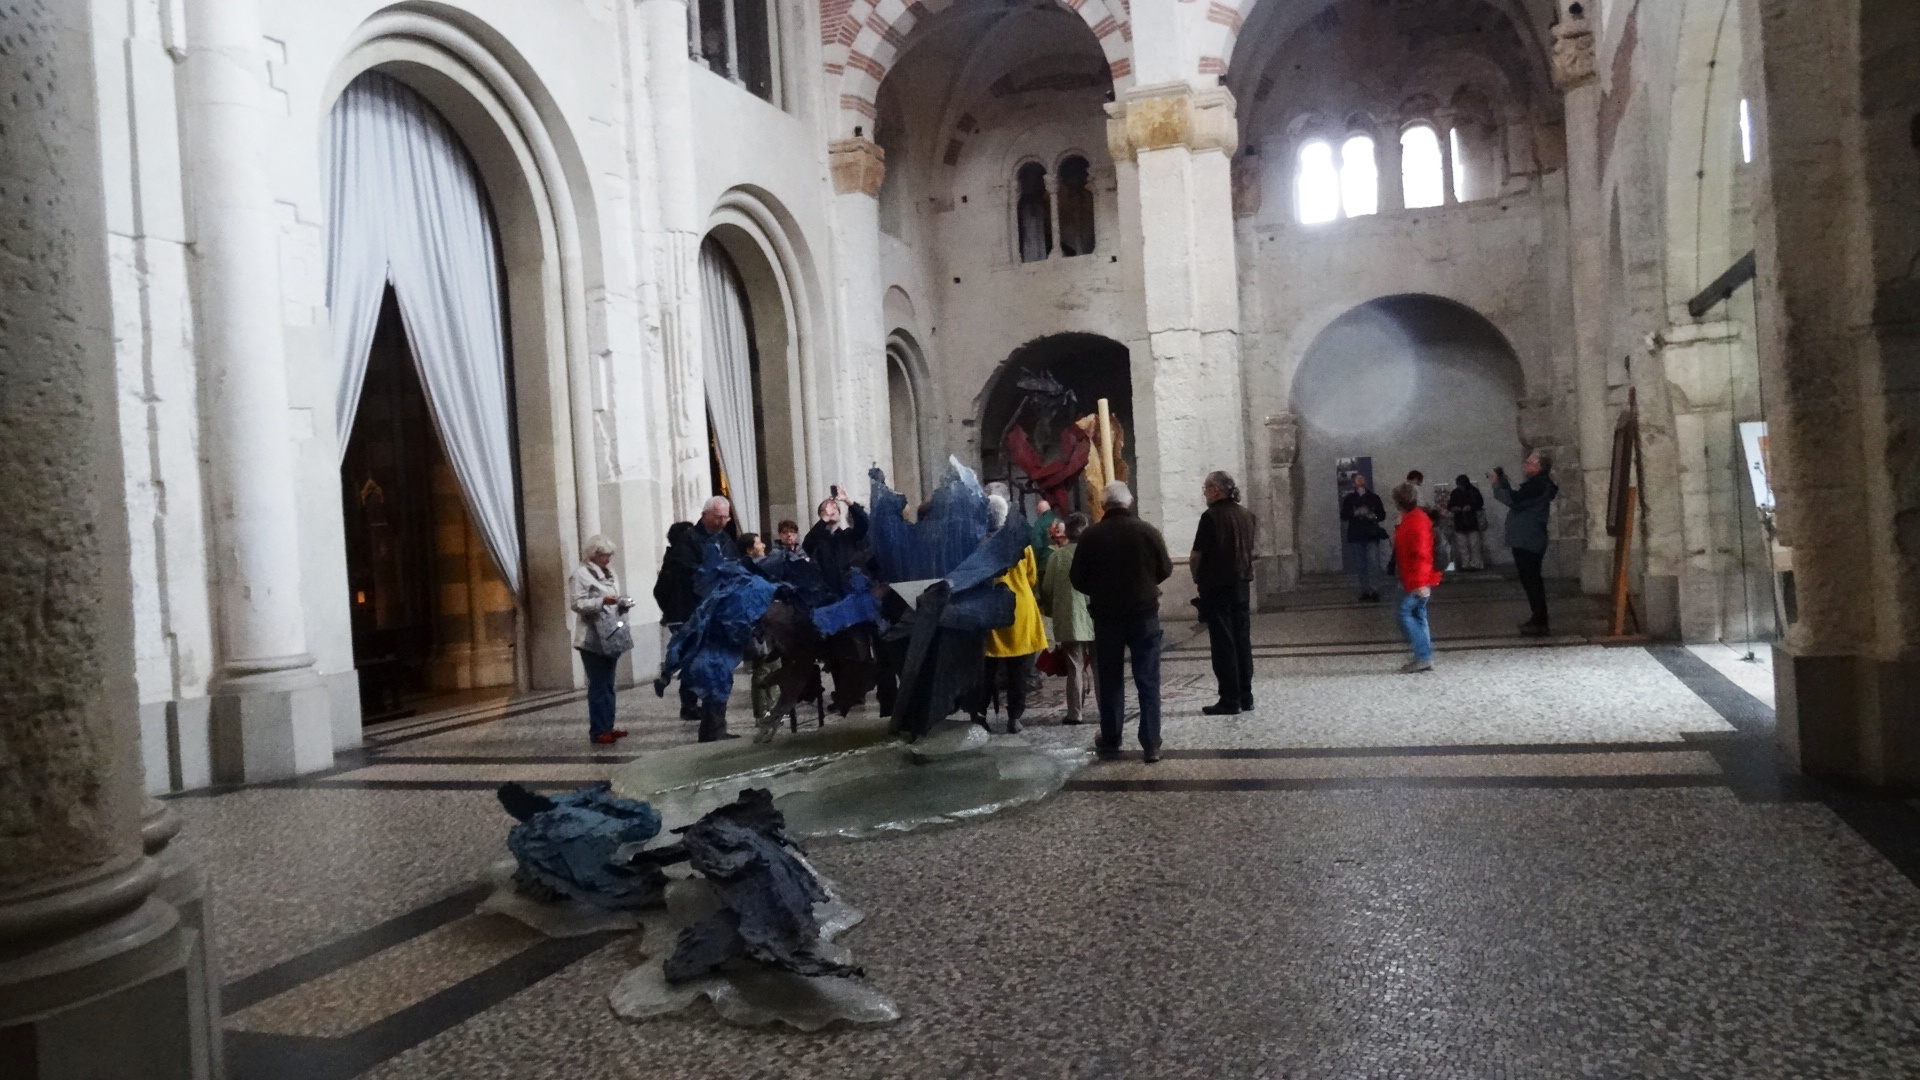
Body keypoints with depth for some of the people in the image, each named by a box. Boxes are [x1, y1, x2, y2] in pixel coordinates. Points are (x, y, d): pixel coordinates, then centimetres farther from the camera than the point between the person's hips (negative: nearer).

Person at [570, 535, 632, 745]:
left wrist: (622, 605, 5)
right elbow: (576, 603, -15)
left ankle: (608, 727, 15)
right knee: (598, 686, -7)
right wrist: (602, 601, -25)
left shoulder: (609, 574, 19)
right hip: (593, 639, -8)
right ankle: (598, 731, -3)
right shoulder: (580, 573, -6)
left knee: (608, 684, 10)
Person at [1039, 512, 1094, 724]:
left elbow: (1047, 588, 2)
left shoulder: (1057, 555, -4)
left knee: (1075, 668, 7)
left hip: (1070, 620, 0)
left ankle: (1075, 713, 6)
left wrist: (1052, 612, 18)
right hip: (1097, 619, 0)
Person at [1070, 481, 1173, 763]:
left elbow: (1078, 579, -1)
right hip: (1144, 615, 0)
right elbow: (1165, 570, 4)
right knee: (1148, 681, 3)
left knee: (1109, 680, 13)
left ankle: (1110, 740, 21)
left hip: (1106, 617, 1)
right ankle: (1151, 745, 0)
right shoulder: (1147, 531, -6)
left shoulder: (1090, 536, -7)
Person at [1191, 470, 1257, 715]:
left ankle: (1230, 700, 0)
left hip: (1217, 586, -7)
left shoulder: (1211, 516, -14)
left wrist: (1196, 575, 3)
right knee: (1242, 640, 12)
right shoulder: (1246, 515, 7)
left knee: (1223, 643, -2)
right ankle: (1246, 697, 16)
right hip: (1242, 583, 7)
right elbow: (1249, 549, 13)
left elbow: (1197, 555, -13)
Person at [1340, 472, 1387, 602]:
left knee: (1371, 564, -13)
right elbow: (1343, 516, 0)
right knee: (1359, 566, 3)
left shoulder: (1374, 498, 8)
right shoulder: (1349, 499, 6)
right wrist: (1356, 513, -16)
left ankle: (1370, 590, -14)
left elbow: (1382, 515, 10)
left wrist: (1374, 516, -11)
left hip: (1371, 535, -1)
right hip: (1355, 536, 1)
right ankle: (1366, 590, 11)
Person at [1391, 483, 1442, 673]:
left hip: (1417, 582, -10)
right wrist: (1405, 579, 23)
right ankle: (1425, 658, 14)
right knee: (1418, 615, 11)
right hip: (1413, 580, 10)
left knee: (1405, 613, -7)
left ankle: (1423, 656, -6)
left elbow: (1421, 553, -23)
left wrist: (1420, 582, -25)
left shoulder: (1416, 521, -18)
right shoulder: (1411, 519, 13)